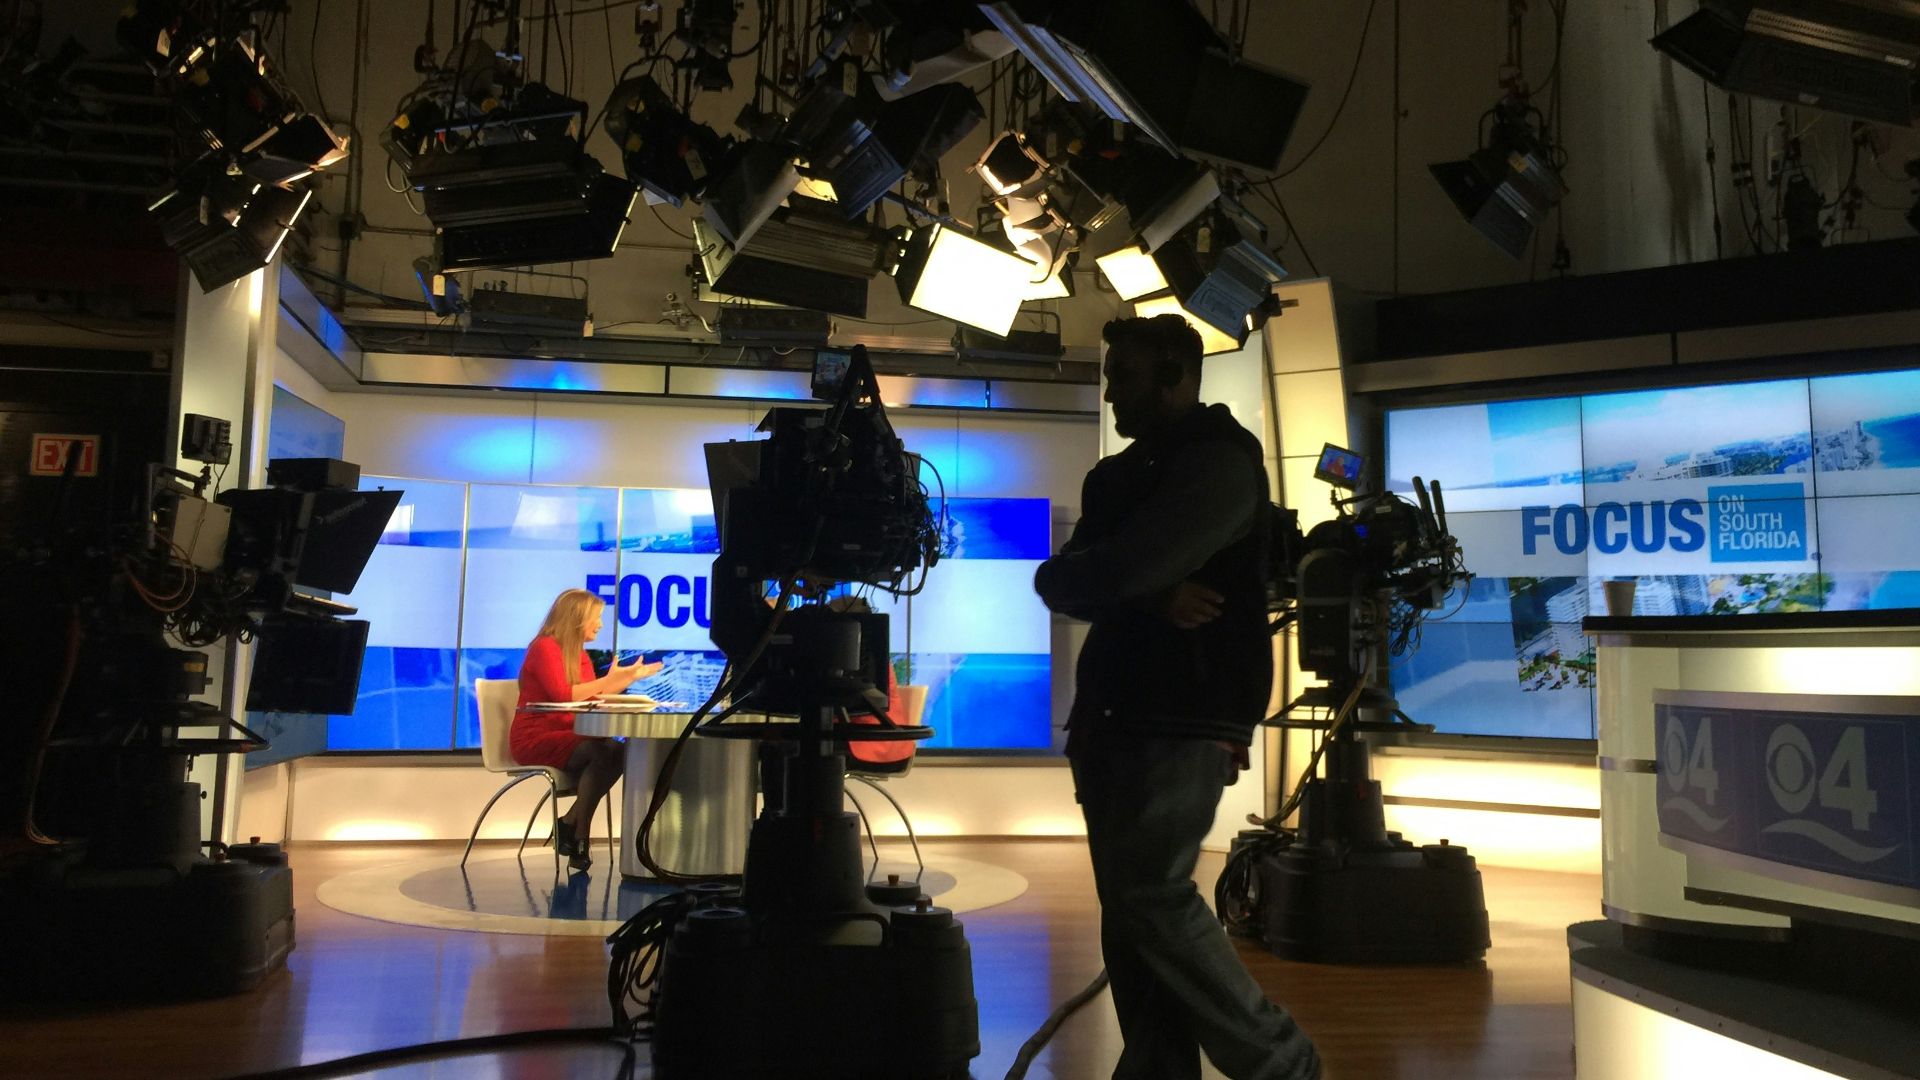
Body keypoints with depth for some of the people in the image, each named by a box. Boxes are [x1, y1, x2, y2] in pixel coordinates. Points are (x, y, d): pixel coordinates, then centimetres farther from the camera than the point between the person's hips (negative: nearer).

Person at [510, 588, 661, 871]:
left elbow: (593, 697, 15)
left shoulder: (578, 654, 15)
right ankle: (578, 837, -19)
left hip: (565, 736, 8)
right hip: (534, 739, -8)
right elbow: (563, 695, -23)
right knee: (602, 753, -30)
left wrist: (632, 676, 11)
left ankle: (569, 825, -10)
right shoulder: (545, 648, -11)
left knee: (619, 752, -19)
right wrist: (608, 679, -22)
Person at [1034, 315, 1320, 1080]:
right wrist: (1151, 597, -11)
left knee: (1151, 898, -10)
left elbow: (1118, 571, -20)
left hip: (1182, 723, -8)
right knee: (1129, 910, 7)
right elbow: (1065, 580, 6)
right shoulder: (1121, 474, 18)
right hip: (1120, 720, 8)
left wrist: (1065, 575, 0)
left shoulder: (1219, 462, -7)